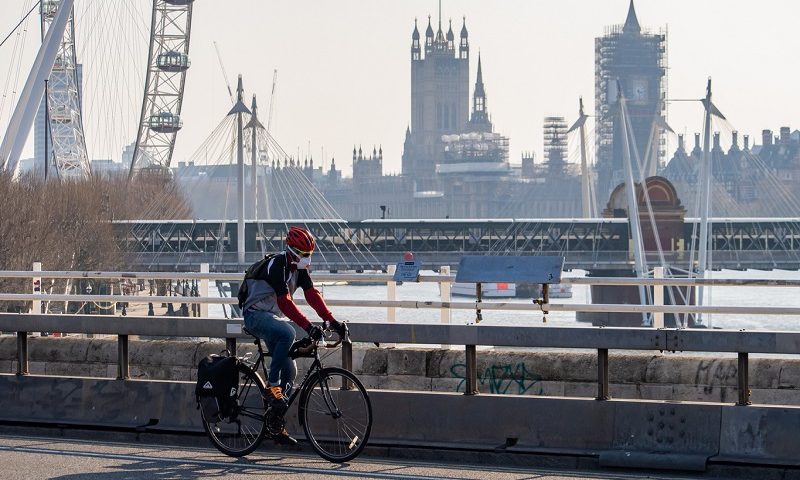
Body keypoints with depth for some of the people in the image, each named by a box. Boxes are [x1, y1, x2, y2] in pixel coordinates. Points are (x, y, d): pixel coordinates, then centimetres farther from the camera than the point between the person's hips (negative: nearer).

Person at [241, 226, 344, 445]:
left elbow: (312, 295, -2)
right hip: (256, 315, -9)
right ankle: (272, 386, -27)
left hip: (274, 318, 9)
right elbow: (285, 302, -31)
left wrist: (331, 320, -15)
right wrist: (308, 326, -39)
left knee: (289, 371, 3)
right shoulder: (277, 265, -23)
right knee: (287, 333, -38)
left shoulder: (299, 268, 4)